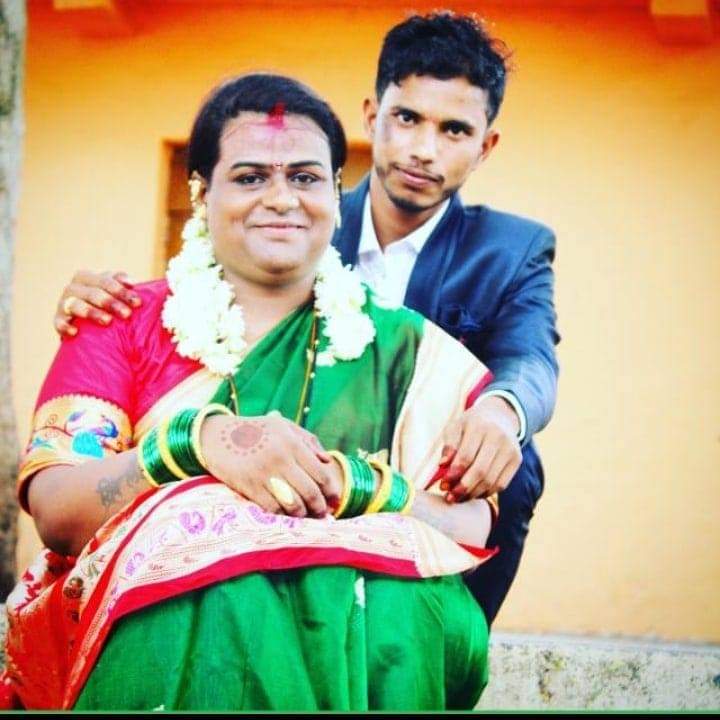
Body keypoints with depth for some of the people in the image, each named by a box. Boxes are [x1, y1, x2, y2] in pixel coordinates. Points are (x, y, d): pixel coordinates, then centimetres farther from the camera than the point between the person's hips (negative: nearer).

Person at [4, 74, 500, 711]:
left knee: (397, 610, -34)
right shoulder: (127, 324, 16)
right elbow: (53, 511, 1)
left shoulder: (401, 345, 19)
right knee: (226, 608, -36)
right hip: (162, 618, -1)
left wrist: (344, 482, -16)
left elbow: (470, 528, 4)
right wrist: (201, 439, -15)